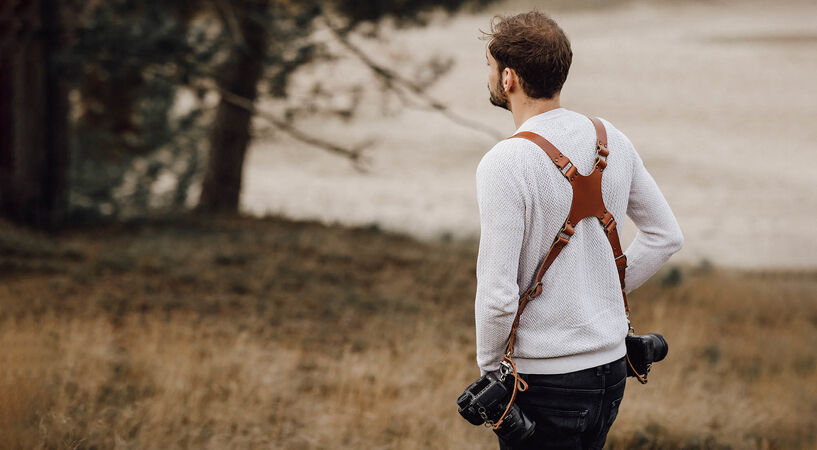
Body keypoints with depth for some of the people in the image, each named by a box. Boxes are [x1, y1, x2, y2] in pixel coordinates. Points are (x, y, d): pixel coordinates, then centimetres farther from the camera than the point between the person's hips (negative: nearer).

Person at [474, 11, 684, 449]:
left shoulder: (505, 164, -18)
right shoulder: (612, 141, 3)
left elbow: (498, 293, -19)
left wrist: (489, 368, -4)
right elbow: (665, 236, 15)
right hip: (611, 367, 7)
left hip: (544, 380, -7)